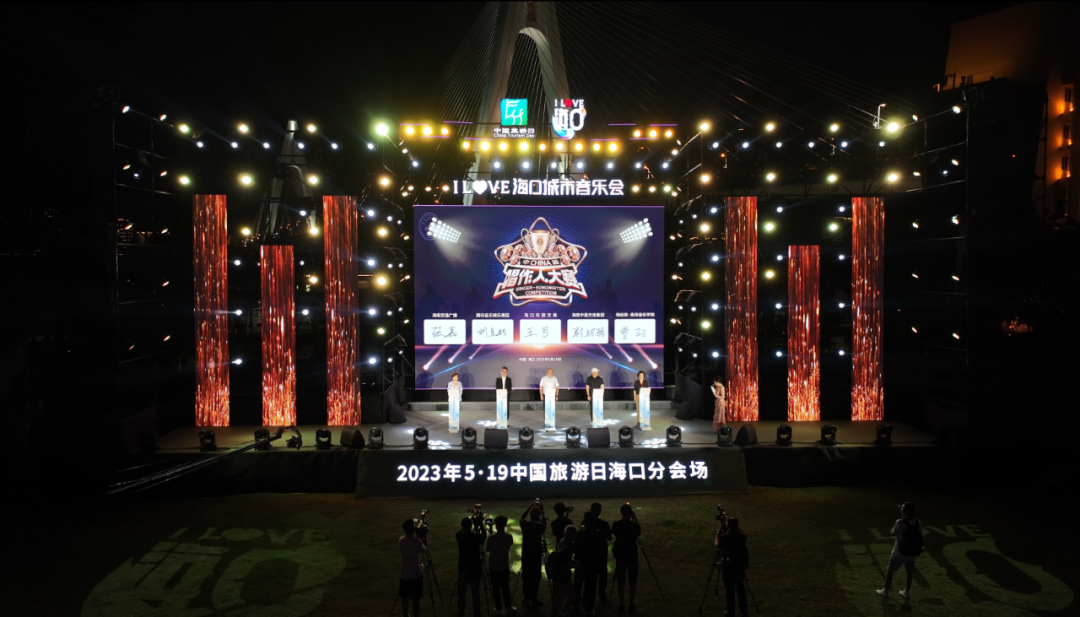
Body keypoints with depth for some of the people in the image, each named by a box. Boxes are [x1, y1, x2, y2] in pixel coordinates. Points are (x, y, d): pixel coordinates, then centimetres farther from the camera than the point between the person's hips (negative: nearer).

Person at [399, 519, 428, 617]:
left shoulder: (401, 540, -5)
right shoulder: (417, 541, -22)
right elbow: (424, 550, -4)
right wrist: (425, 538, 3)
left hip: (404, 574, 5)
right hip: (416, 575, -5)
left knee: (405, 596, 19)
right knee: (416, 598, 3)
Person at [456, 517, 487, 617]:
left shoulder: (459, 536, -9)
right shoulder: (477, 537, -13)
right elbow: (484, 536, 9)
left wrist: (466, 525, 13)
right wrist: (481, 525, 12)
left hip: (463, 568, 1)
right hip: (475, 568, 0)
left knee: (461, 592, 11)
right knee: (476, 592, 11)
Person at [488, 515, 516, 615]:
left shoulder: (491, 538, -20)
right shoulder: (509, 537, -11)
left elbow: (488, 550, -5)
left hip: (493, 567, -2)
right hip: (505, 567, 2)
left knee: (496, 588, 11)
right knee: (505, 587, 15)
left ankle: (498, 608, 18)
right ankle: (509, 607, 19)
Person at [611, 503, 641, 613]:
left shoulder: (616, 524, -8)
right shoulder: (634, 525, -15)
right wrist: (634, 518, 2)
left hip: (620, 554, 2)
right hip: (632, 555, -2)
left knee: (620, 580, 10)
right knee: (632, 580, 8)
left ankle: (621, 604, 16)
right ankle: (632, 604, 13)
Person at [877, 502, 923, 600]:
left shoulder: (900, 522, -20)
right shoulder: (918, 523, -5)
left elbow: (893, 534, -7)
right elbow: (920, 537, 3)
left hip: (899, 553, -4)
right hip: (912, 553, 4)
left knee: (890, 571, 12)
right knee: (909, 573, 22)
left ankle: (885, 591, 19)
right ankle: (906, 592, 29)